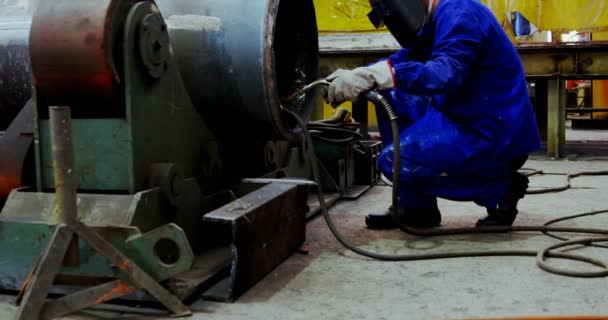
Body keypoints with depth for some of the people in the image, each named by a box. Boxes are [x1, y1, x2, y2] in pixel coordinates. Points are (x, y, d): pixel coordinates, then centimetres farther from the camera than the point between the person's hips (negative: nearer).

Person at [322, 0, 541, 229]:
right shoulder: (435, 20, 12)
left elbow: (447, 75, -33)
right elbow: (404, 59, 14)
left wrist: (377, 75, -38)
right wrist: (354, 76, -2)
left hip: (496, 133, -10)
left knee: (395, 162, -13)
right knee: (391, 99, 9)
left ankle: (501, 187, -2)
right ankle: (415, 208, 11)